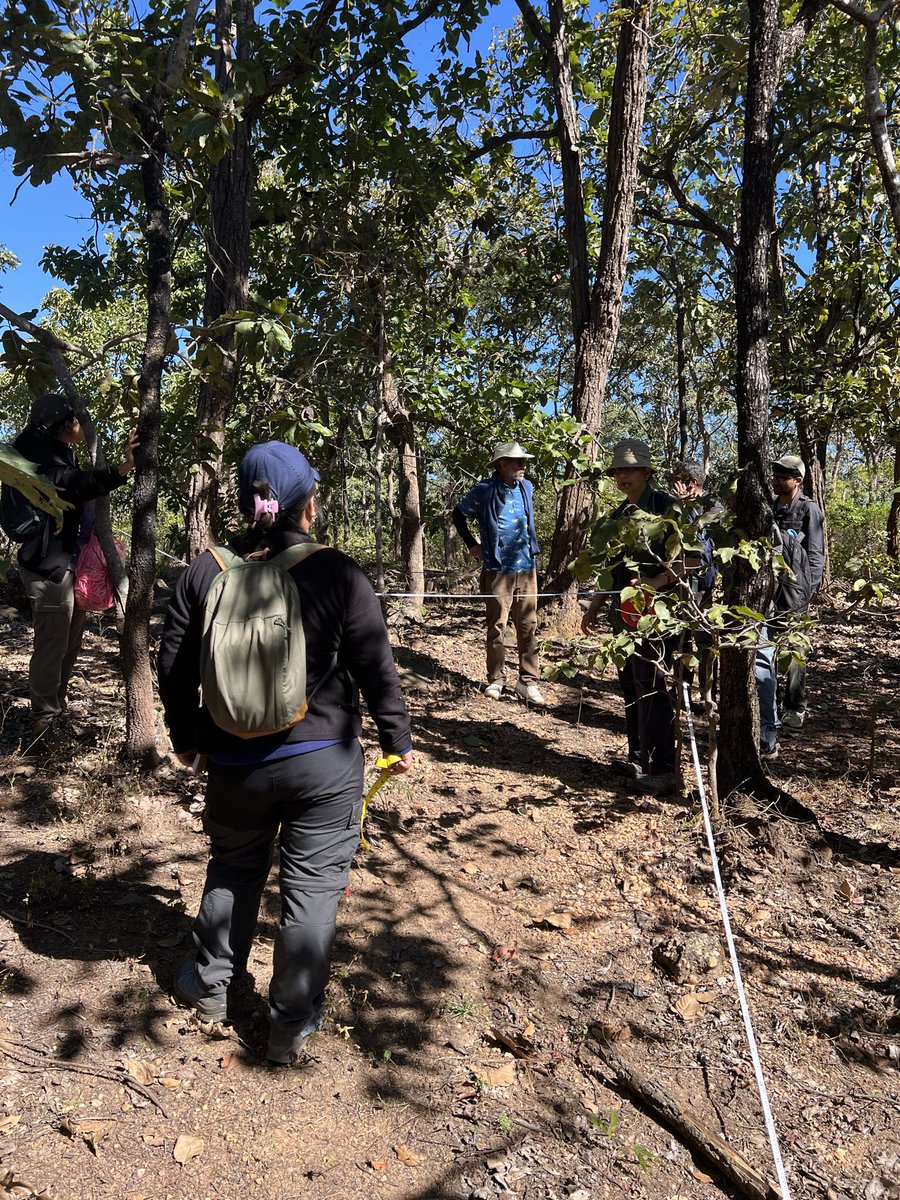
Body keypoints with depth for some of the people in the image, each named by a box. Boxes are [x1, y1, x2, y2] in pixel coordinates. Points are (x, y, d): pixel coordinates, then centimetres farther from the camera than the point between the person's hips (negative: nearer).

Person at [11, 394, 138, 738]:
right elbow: (77, 484, -39)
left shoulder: (61, 454, 14)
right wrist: (123, 468, -52)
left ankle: (58, 706, 32)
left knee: (69, 643, 18)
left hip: (70, 562, 10)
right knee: (52, 644, -7)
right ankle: (45, 719, 2)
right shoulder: (42, 457, -18)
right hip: (49, 566, -10)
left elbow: (81, 489, 29)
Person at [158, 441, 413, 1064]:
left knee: (233, 869, 25)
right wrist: (399, 739, 5)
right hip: (324, 761, -3)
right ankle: (292, 1025, 21)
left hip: (235, 762, 3)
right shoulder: (338, 573, -12)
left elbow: (175, 669, 4)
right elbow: (377, 668, -8)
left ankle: (210, 985, 41)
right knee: (313, 884, 11)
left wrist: (187, 738, 20)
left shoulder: (204, 572, -3)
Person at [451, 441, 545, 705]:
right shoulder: (484, 491, -9)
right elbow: (458, 514, 6)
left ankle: (528, 681, 12)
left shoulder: (527, 487, 5)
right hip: (498, 570, -4)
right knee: (497, 627, 5)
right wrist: (472, 544, 3)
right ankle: (495, 680, 16)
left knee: (529, 626, 5)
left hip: (527, 568, 4)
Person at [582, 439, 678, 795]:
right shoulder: (618, 514, 16)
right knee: (630, 684, 13)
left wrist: (655, 582, -26)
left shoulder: (667, 506, -8)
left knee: (651, 688, -6)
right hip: (624, 610, 8)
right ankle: (638, 758, 24)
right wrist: (595, 606, 19)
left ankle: (661, 769, 1)